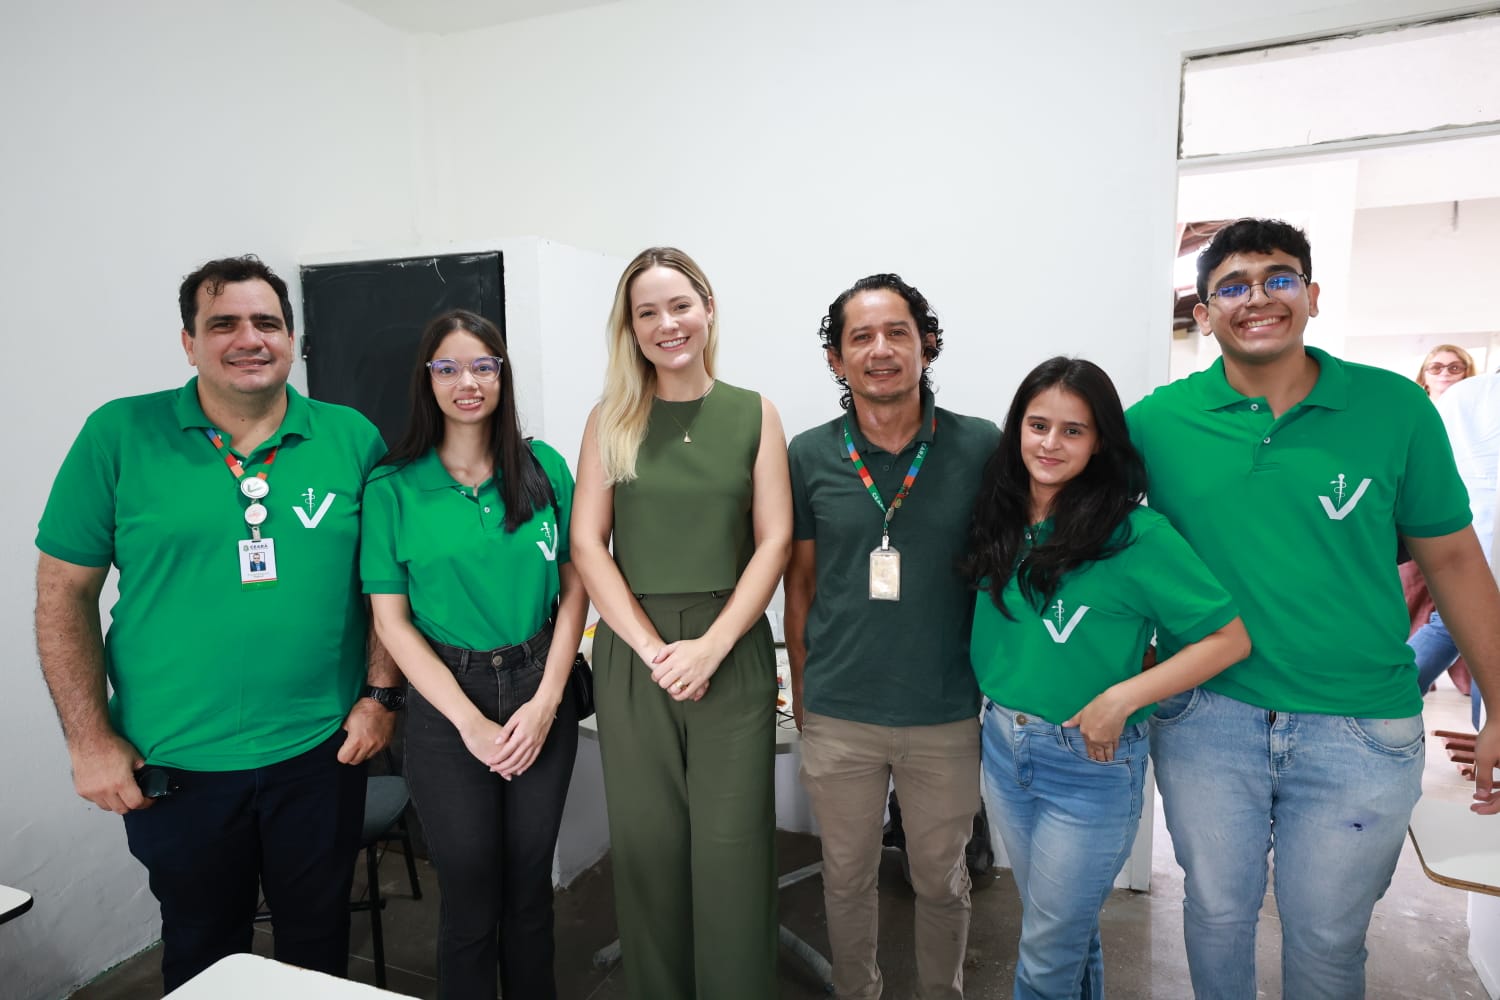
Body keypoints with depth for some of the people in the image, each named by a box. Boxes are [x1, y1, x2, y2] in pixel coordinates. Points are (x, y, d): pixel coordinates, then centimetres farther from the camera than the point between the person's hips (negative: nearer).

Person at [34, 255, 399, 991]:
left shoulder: (351, 438, -3)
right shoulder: (119, 435, -6)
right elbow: (64, 592, -2)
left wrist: (380, 694, -4)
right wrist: (89, 738, -4)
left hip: (322, 750, 1)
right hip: (171, 763, 0)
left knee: (318, 937, 20)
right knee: (201, 952, 21)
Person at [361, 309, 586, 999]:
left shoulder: (544, 469, 0)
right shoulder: (393, 488, -4)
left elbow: (574, 587, 1)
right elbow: (391, 619, -5)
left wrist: (547, 698, -8)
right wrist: (471, 721, -10)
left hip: (540, 691, 2)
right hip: (446, 702, -1)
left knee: (530, 887, 15)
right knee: (470, 899, 11)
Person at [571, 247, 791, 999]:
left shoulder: (753, 414, 3)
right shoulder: (610, 418, 4)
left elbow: (774, 541, -1)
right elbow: (587, 543, -1)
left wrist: (711, 645, -11)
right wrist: (652, 647, -10)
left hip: (731, 651, 0)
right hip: (631, 653, 1)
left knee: (731, 844, 4)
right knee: (646, 843, 10)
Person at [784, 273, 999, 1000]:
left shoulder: (982, 448, -8)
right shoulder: (809, 456, -4)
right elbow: (800, 581, 4)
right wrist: (800, 691, 7)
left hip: (948, 717, 0)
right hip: (838, 717, 1)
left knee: (941, 879, 19)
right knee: (846, 876, 19)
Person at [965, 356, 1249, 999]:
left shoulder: (1135, 536, -18)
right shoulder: (1001, 522, -1)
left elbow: (1229, 638, -16)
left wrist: (1122, 697, -21)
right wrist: (996, 701, 1)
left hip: (1089, 762, -5)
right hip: (1001, 744, 5)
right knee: (1067, 927, 24)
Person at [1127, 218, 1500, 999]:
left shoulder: (1395, 407, -5)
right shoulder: (1158, 420, -6)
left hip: (1361, 729, 0)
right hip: (1205, 718, 0)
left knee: (1326, 935, 17)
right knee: (1217, 912, 18)